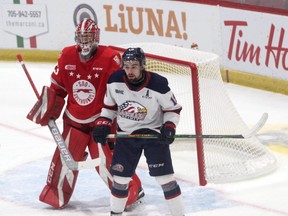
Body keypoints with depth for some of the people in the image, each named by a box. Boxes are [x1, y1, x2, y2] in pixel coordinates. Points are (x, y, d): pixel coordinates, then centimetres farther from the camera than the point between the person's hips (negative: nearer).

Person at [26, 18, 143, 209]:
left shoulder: (110, 58, -16)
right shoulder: (67, 56, -2)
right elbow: (56, 86, 10)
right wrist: (47, 111, 9)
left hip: (100, 120, -4)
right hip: (74, 120, 4)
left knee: (107, 160, -7)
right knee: (65, 158, 5)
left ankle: (133, 192, 12)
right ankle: (55, 196, 23)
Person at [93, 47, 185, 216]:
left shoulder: (158, 84, -20)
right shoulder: (115, 81, -11)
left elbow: (173, 108, -7)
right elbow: (109, 105, 7)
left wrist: (169, 127, -21)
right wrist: (102, 125, -3)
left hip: (153, 132, -3)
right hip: (126, 133, 3)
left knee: (165, 177, -9)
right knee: (120, 177, 7)